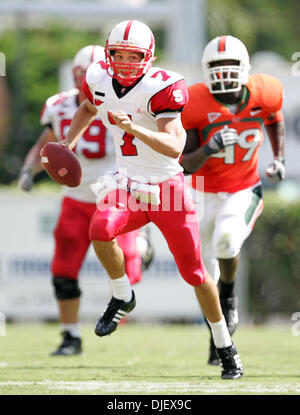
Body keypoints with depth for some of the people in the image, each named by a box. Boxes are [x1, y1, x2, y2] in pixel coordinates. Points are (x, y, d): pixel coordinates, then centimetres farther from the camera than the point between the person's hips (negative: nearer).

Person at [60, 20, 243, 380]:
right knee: (100, 230, -29)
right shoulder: (99, 80, -3)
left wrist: (133, 128, -42)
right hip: (127, 185, 3)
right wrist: (68, 144, 12)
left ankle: (225, 346, 21)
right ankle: (123, 297, -1)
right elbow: (88, 109, 23)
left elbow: (174, 148, -30)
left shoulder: (161, 88, -19)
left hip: (166, 187, -3)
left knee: (194, 271, 1)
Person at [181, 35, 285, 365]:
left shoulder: (263, 93, -13)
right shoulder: (194, 104, -20)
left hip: (244, 191, -1)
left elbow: (274, 120, 13)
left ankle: (229, 297, -2)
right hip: (205, 194, 1)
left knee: (226, 239, -33)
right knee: (206, 275, 10)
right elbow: (186, 165, -19)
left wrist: (279, 158, 3)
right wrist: (209, 148, -38)